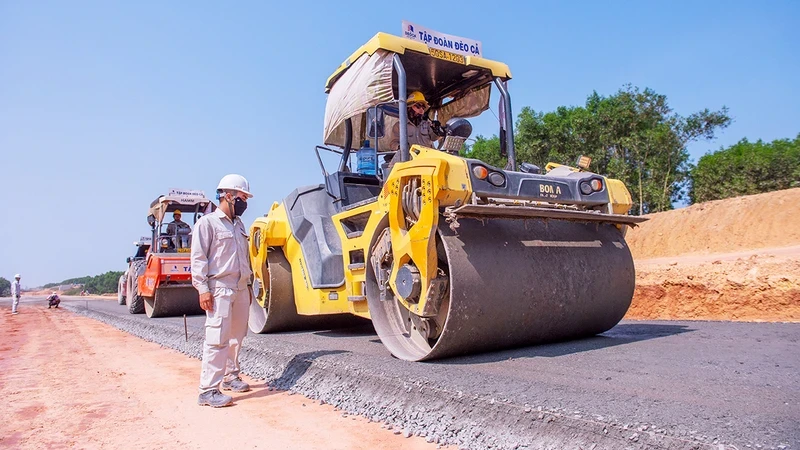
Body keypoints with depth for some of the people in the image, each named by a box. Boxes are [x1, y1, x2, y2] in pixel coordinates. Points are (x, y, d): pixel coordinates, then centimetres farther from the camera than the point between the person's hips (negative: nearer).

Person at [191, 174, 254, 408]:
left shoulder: (238, 224, 18)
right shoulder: (207, 222, -4)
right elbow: (198, 258, -10)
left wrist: (248, 284, 21)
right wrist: (203, 289, -16)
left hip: (241, 289, 8)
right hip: (219, 289, -8)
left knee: (236, 336, 13)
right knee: (218, 338, -10)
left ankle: (230, 377, 27)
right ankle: (208, 391, -6)